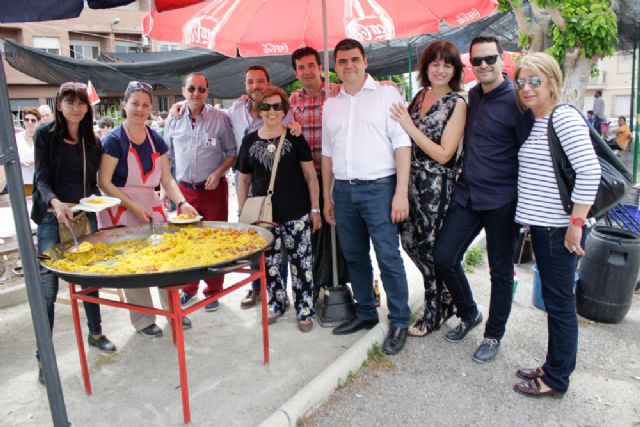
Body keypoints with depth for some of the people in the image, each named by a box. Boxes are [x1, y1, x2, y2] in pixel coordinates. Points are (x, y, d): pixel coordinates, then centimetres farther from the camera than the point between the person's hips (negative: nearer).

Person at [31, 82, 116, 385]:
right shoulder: (46, 134, -3)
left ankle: (95, 334, 32)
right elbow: (41, 178, -10)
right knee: (47, 286, -5)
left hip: (85, 215, 4)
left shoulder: (91, 138, 10)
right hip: (52, 216, -4)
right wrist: (55, 203, -27)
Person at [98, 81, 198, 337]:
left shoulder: (156, 140, 7)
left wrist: (182, 203, -10)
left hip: (152, 210, 5)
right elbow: (104, 182, -11)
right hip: (122, 214, -4)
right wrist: (133, 207, -17)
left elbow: (167, 179, 6)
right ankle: (143, 321, 18)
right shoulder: (114, 140, -8)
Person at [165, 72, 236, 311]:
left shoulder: (220, 118, -3)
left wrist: (218, 172, -14)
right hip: (184, 189, 3)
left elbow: (232, 152, 1)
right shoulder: (173, 121, 6)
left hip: (214, 189, -2)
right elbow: (167, 157, 13)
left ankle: (213, 291, 19)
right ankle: (189, 290, 25)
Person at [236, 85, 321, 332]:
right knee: (269, 264, 10)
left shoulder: (295, 138, 1)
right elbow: (243, 180, 13)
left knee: (301, 264, 2)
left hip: (296, 216, -2)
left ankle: (305, 311, 17)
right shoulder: (250, 141, 8)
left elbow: (310, 175, 2)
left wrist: (315, 209, -3)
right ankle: (276, 305, 31)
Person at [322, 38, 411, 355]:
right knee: (354, 257, 13)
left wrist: (401, 193, -14)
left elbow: (402, 144, -7)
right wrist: (326, 197, 15)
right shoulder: (330, 105, 14)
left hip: (378, 187, -5)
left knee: (389, 258, -4)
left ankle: (399, 322, 11)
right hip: (343, 189, 6)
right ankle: (365, 313, 28)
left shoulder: (386, 94, -1)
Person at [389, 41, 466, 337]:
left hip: (437, 186, -6)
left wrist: (410, 126, -17)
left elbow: (443, 154, -14)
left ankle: (434, 315, 26)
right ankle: (446, 298, 34)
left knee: (432, 248, 4)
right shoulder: (420, 96, 10)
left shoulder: (457, 104, -8)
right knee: (410, 241, 11)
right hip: (411, 180, 6)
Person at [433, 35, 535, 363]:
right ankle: (469, 314, 30)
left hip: (501, 202, -6)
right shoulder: (472, 96, 9)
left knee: (500, 271, 7)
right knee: (444, 258, 5)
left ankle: (494, 334, 27)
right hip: (466, 195, 6)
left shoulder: (516, 101, -10)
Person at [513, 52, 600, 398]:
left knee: (559, 302, 3)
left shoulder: (564, 117, -13)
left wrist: (576, 223, -20)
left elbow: (589, 171, -21)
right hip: (540, 226, 9)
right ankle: (553, 366, 31)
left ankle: (557, 379, 17)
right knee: (553, 299, 17)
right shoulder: (533, 122, 13)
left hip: (559, 229, -9)